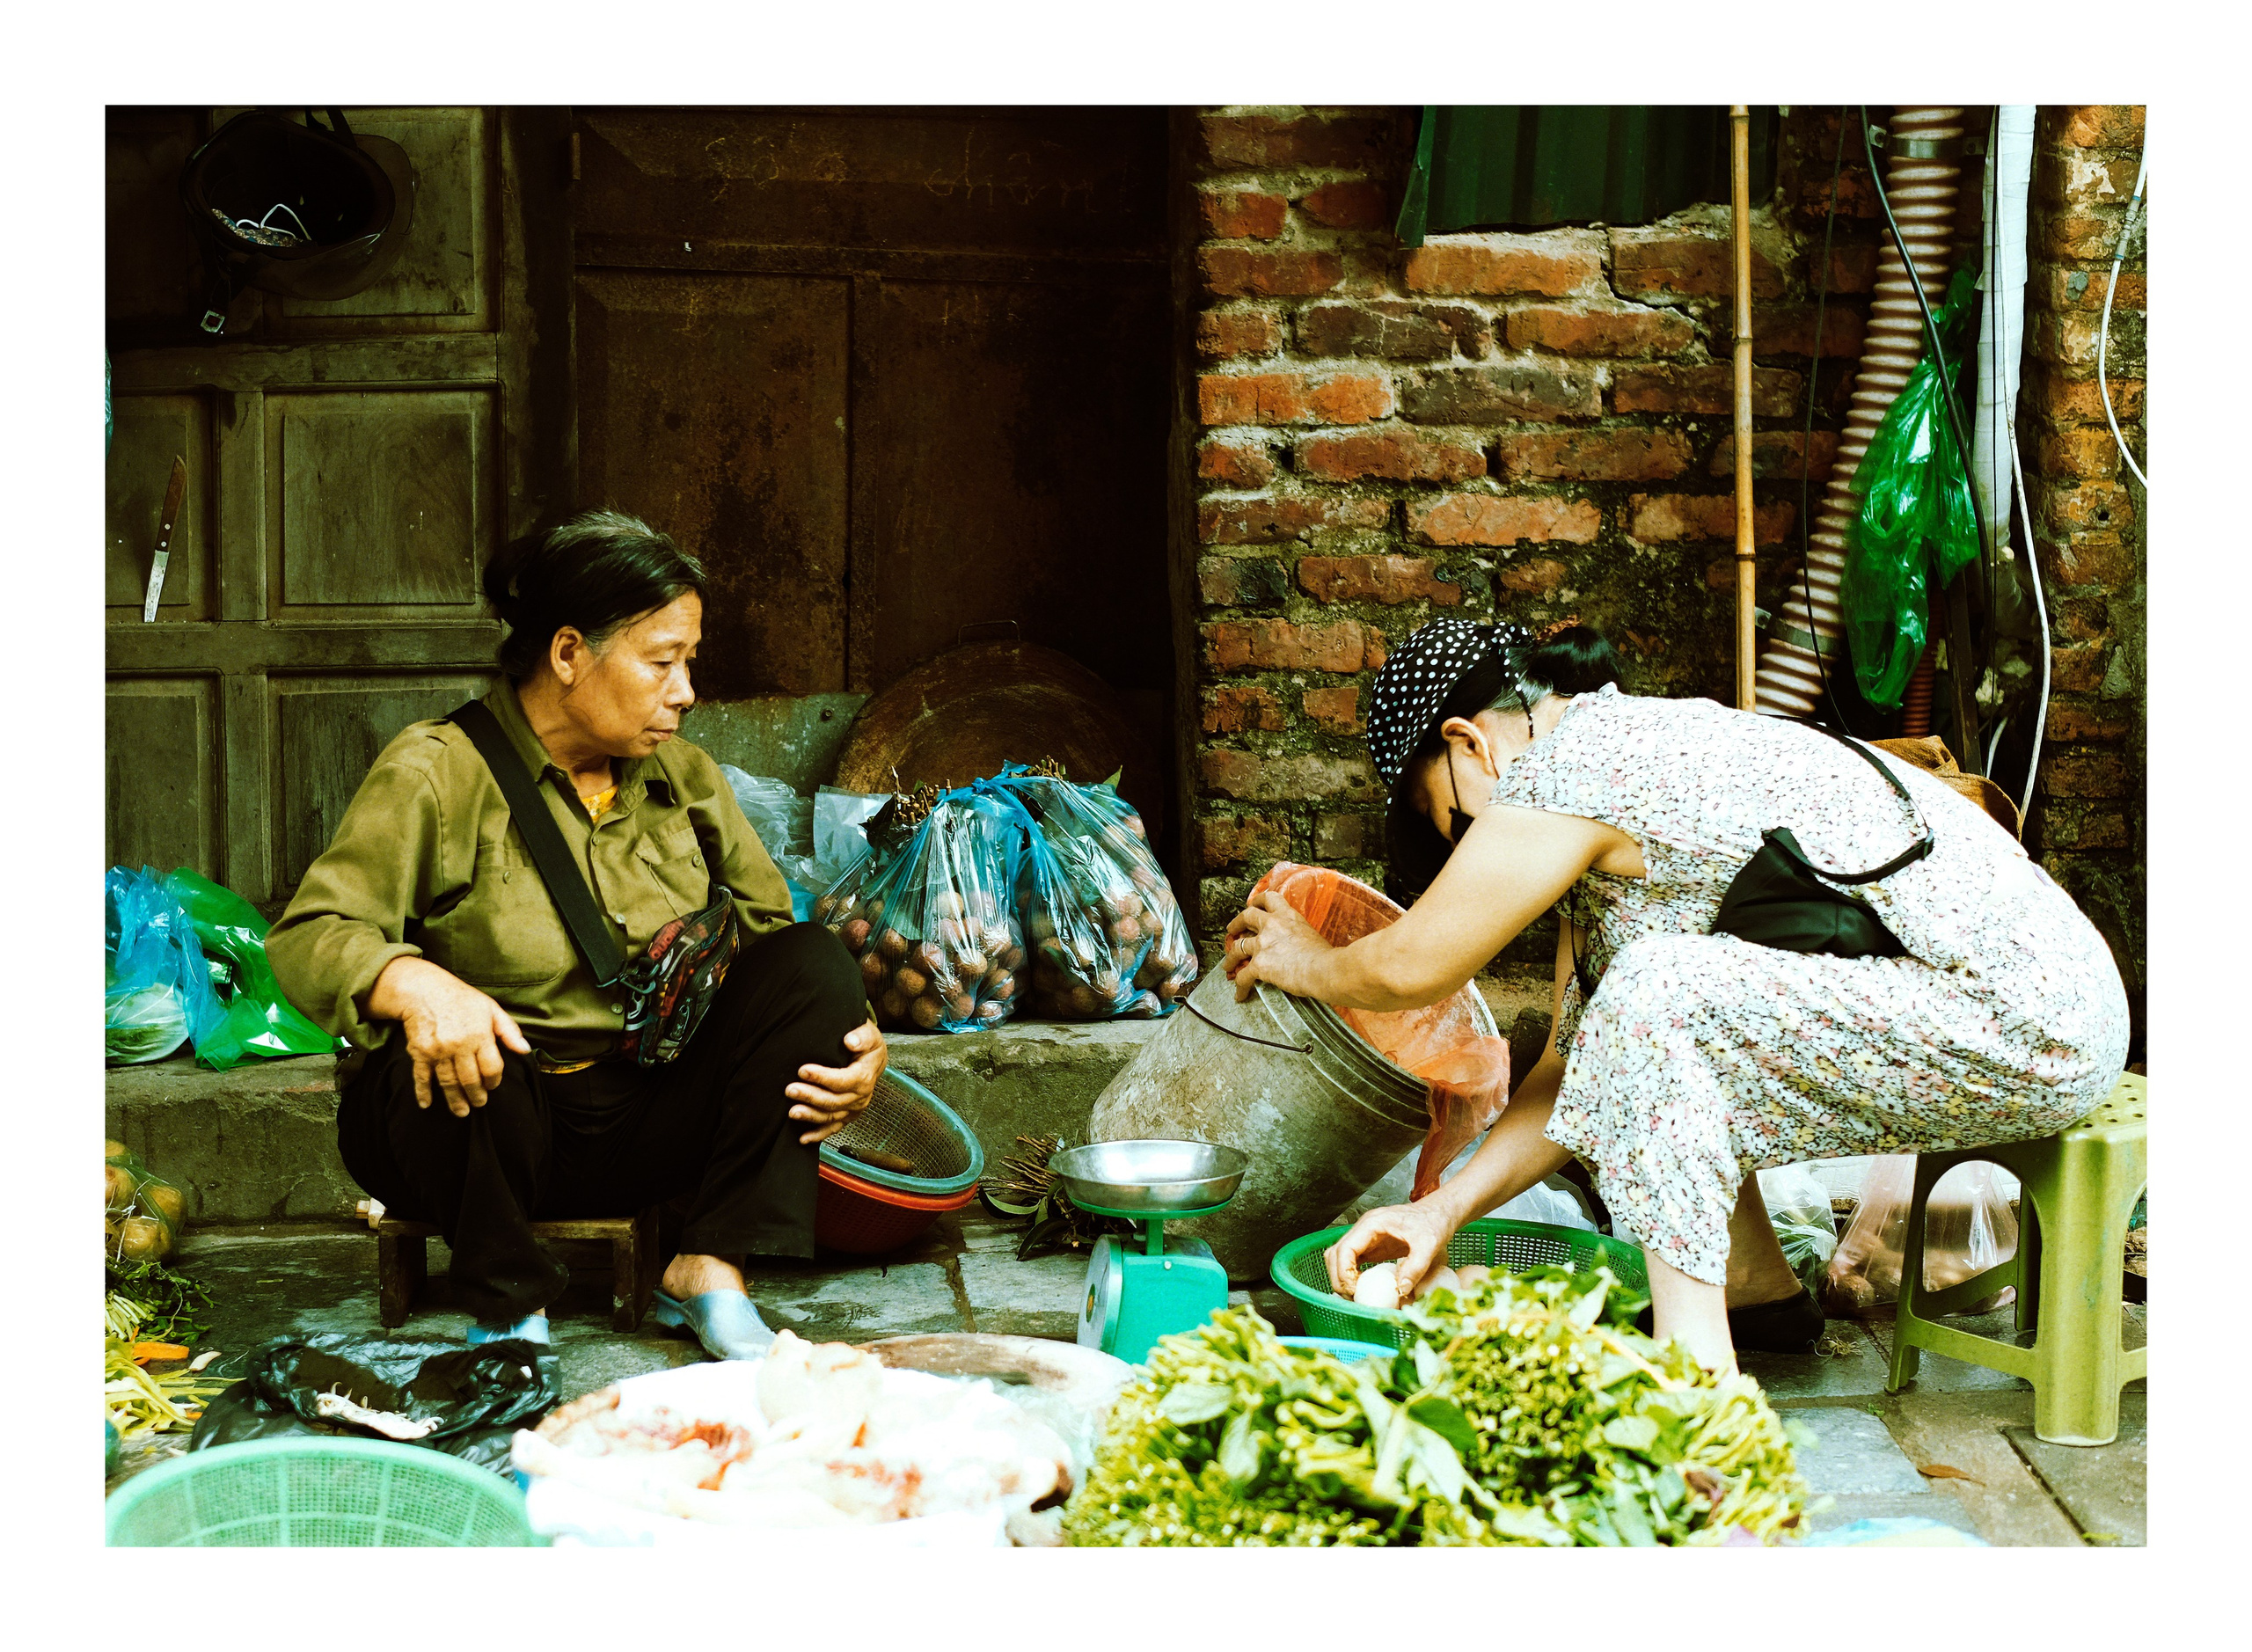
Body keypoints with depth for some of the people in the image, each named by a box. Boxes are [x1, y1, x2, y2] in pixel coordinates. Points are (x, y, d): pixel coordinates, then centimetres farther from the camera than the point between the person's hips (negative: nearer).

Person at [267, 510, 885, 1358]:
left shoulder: (682, 777, 7)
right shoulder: (436, 773, -10)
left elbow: (769, 932, 10)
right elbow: (309, 937, -19)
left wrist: (851, 1039, -11)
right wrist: (416, 985, -41)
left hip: (643, 1124, 5)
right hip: (486, 1122, -4)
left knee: (815, 959, -14)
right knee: (456, 1047, -39)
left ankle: (711, 1272, -16)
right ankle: (507, 1308, -12)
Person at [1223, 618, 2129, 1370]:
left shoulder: (1568, 769, -14)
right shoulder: (1630, 748, 15)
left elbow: (1412, 967, -6)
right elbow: (1580, 1062, 13)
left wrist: (1302, 960, 15)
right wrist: (1441, 1212, 8)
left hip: (2031, 1030, -10)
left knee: (1656, 997, -22)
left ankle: (1696, 1364, -18)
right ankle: (1758, 1287, 23)